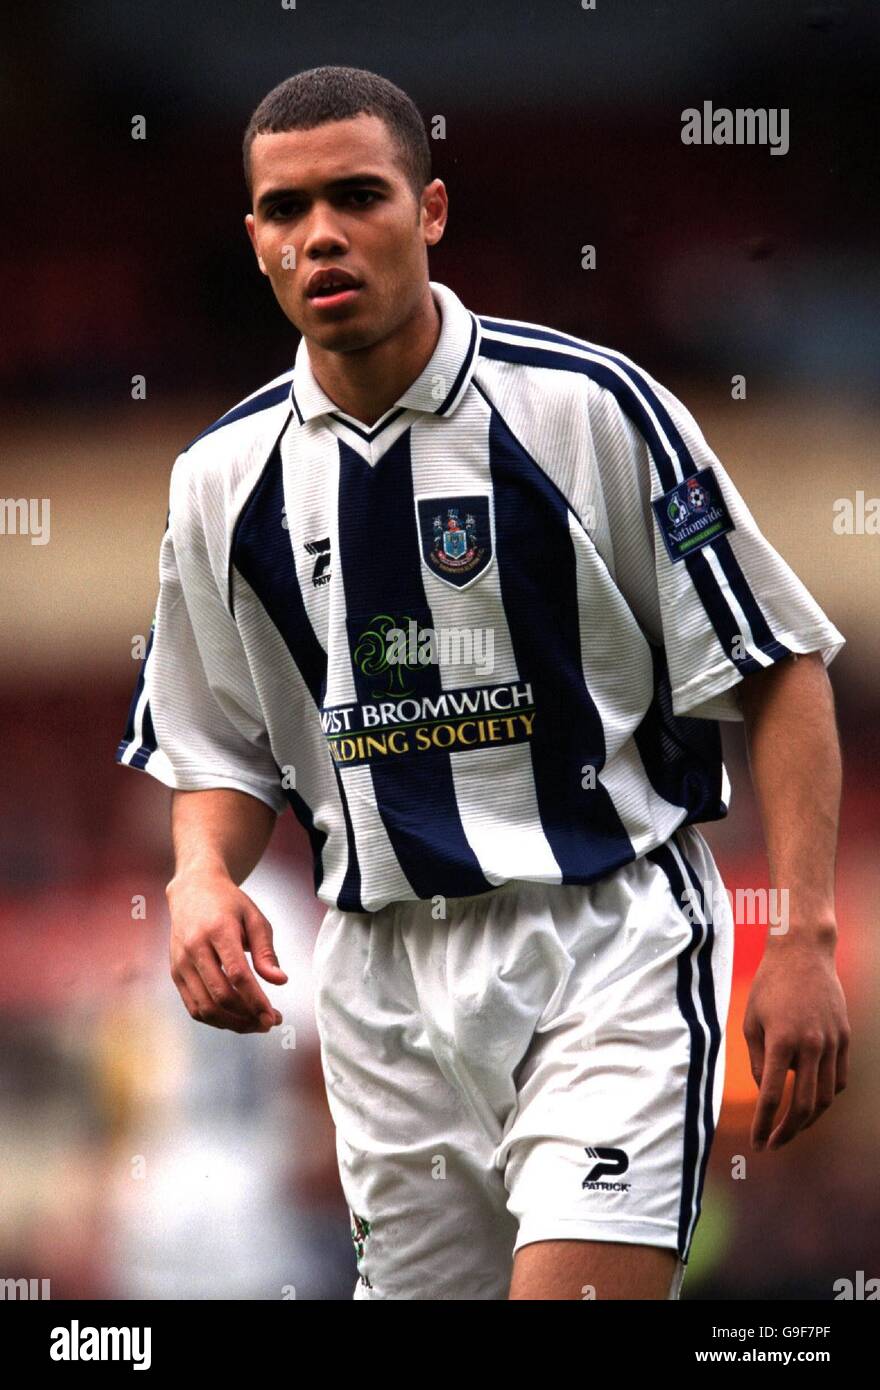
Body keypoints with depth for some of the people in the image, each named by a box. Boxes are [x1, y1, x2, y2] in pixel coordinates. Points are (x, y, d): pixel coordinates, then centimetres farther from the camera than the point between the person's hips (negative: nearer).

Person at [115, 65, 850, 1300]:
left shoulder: (588, 406, -8)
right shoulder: (224, 477, 6)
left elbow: (779, 669, -4)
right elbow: (221, 749, 17)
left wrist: (803, 938, -11)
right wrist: (204, 877, -5)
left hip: (610, 933, -4)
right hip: (387, 985, 5)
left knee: (579, 1287, -23)